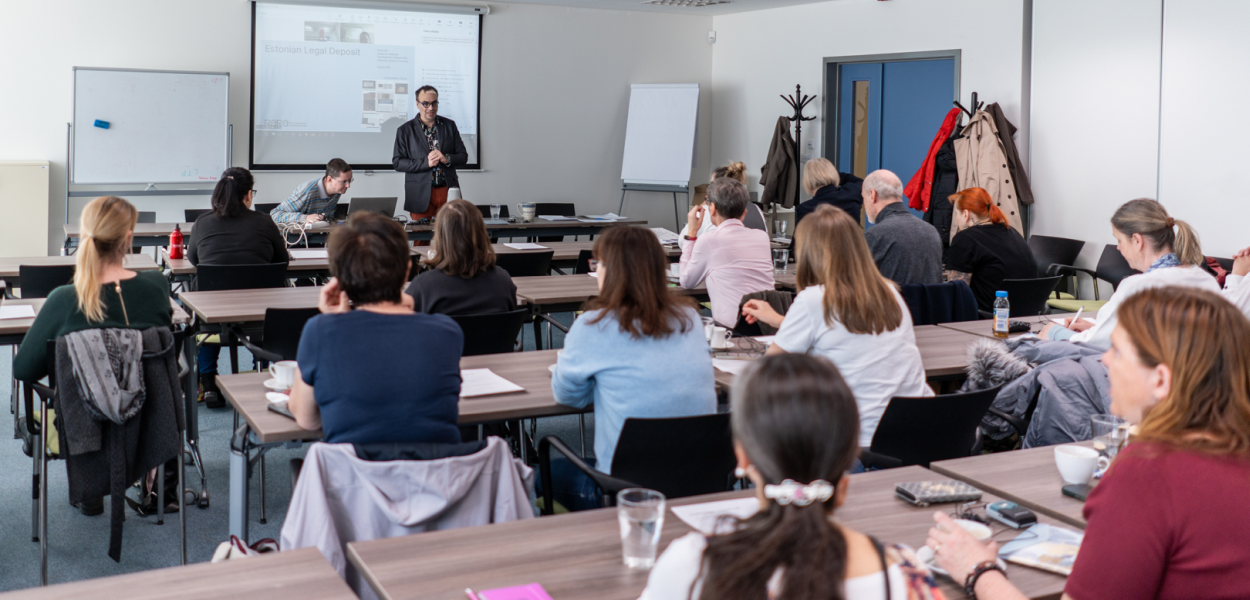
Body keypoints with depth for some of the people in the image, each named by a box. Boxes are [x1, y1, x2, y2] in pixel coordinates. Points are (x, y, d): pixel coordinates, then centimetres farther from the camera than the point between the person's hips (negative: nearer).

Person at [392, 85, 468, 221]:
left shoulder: (449, 125, 11)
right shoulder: (405, 130, 4)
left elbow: (463, 156, 10)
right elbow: (397, 162, -2)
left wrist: (446, 159, -11)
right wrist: (425, 163, -15)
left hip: (448, 191, 2)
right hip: (421, 194, -2)